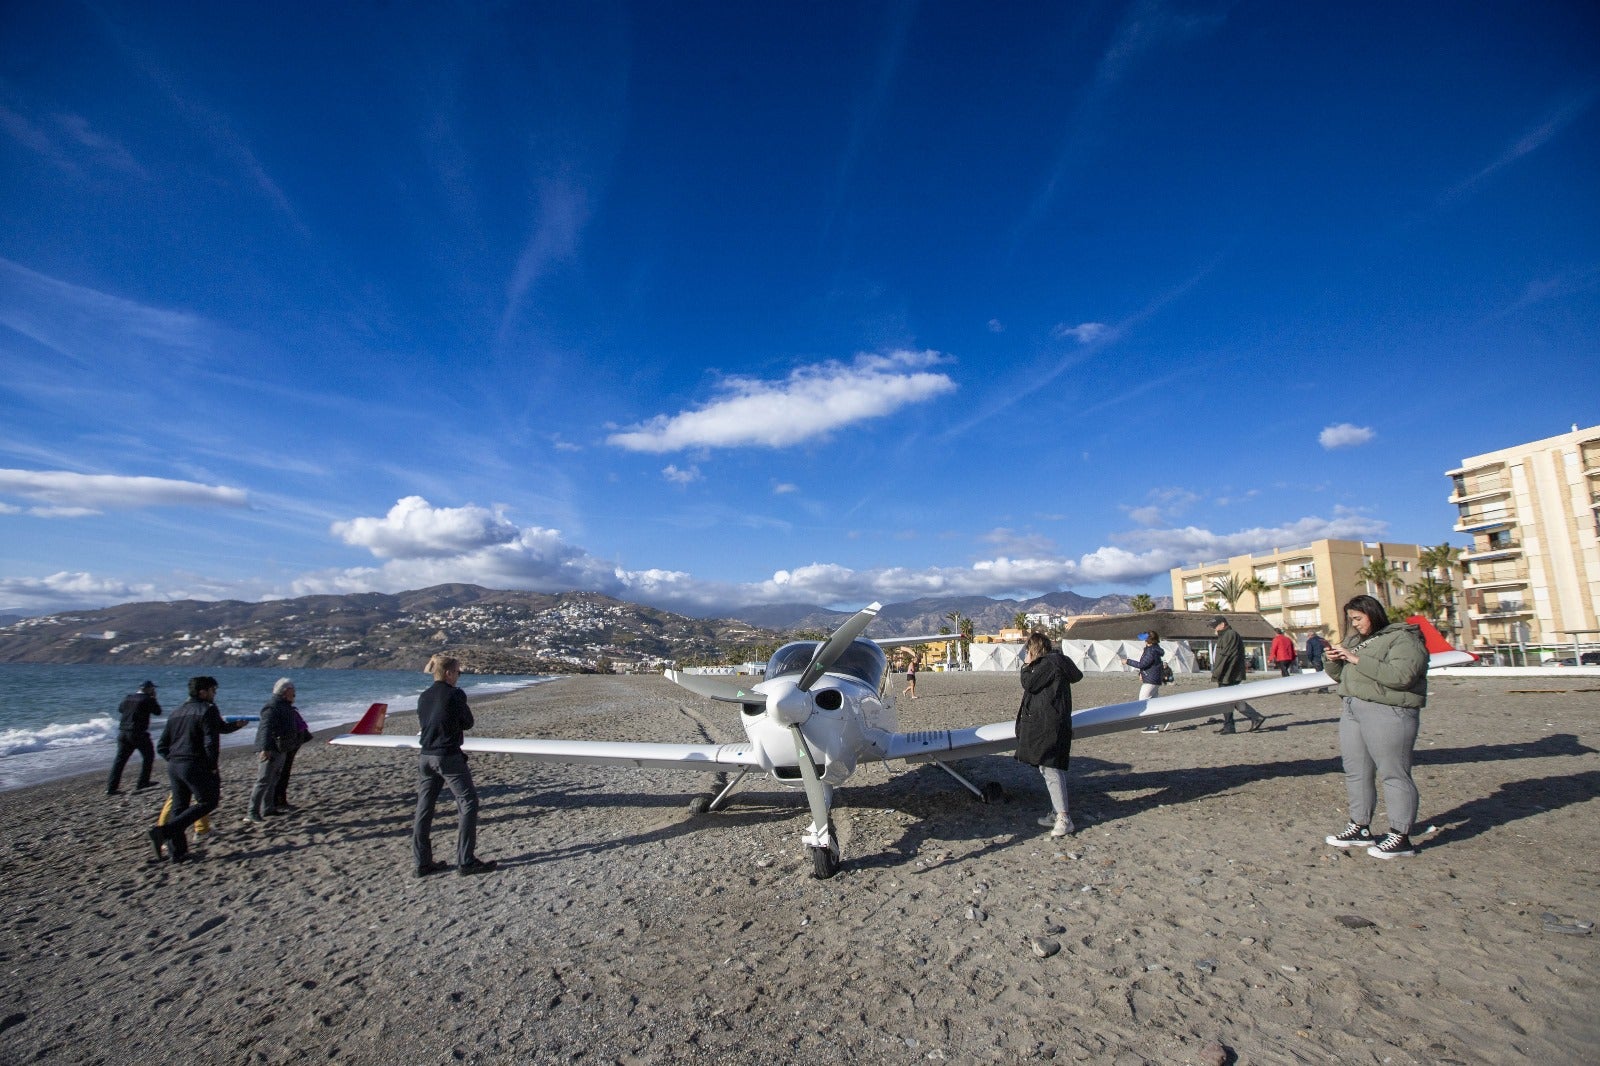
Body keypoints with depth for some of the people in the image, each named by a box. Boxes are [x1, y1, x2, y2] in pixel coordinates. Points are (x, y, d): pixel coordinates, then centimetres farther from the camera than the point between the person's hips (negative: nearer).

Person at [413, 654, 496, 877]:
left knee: (424, 808, 12)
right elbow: (468, 723, -4)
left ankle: (423, 862, 19)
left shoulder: (423, 697, 8)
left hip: (425, 757, 8)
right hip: (449, 757, -7)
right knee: (468, 803, 0)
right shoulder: (455, 694, -12)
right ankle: (465, 861, 0)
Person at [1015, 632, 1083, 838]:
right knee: (1047, 768, 14)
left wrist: (1026, 667, 1)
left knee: (1051, 768, -12)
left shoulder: (1048, 663, -14)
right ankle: (1057, 813, 21)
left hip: (1050, 725, -11)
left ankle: (1064, 819, -13)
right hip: (1043, 723, 11)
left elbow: (1029, 684, -17)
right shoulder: (1058, 661, 16)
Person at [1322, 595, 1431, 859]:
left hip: (1387, 713, -8)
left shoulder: (1403, 639, -7)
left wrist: (1357, 659, -20)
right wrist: (1334, 661, 2)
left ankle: (1400, 837, 6)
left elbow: (1400, 675, -22)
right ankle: (1360, 828, 21)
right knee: (1356, 772, 12)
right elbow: (1340, 676, 23)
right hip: (1352, 710, 9)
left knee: (1393, 773, -3)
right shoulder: (1356, 640, 18)